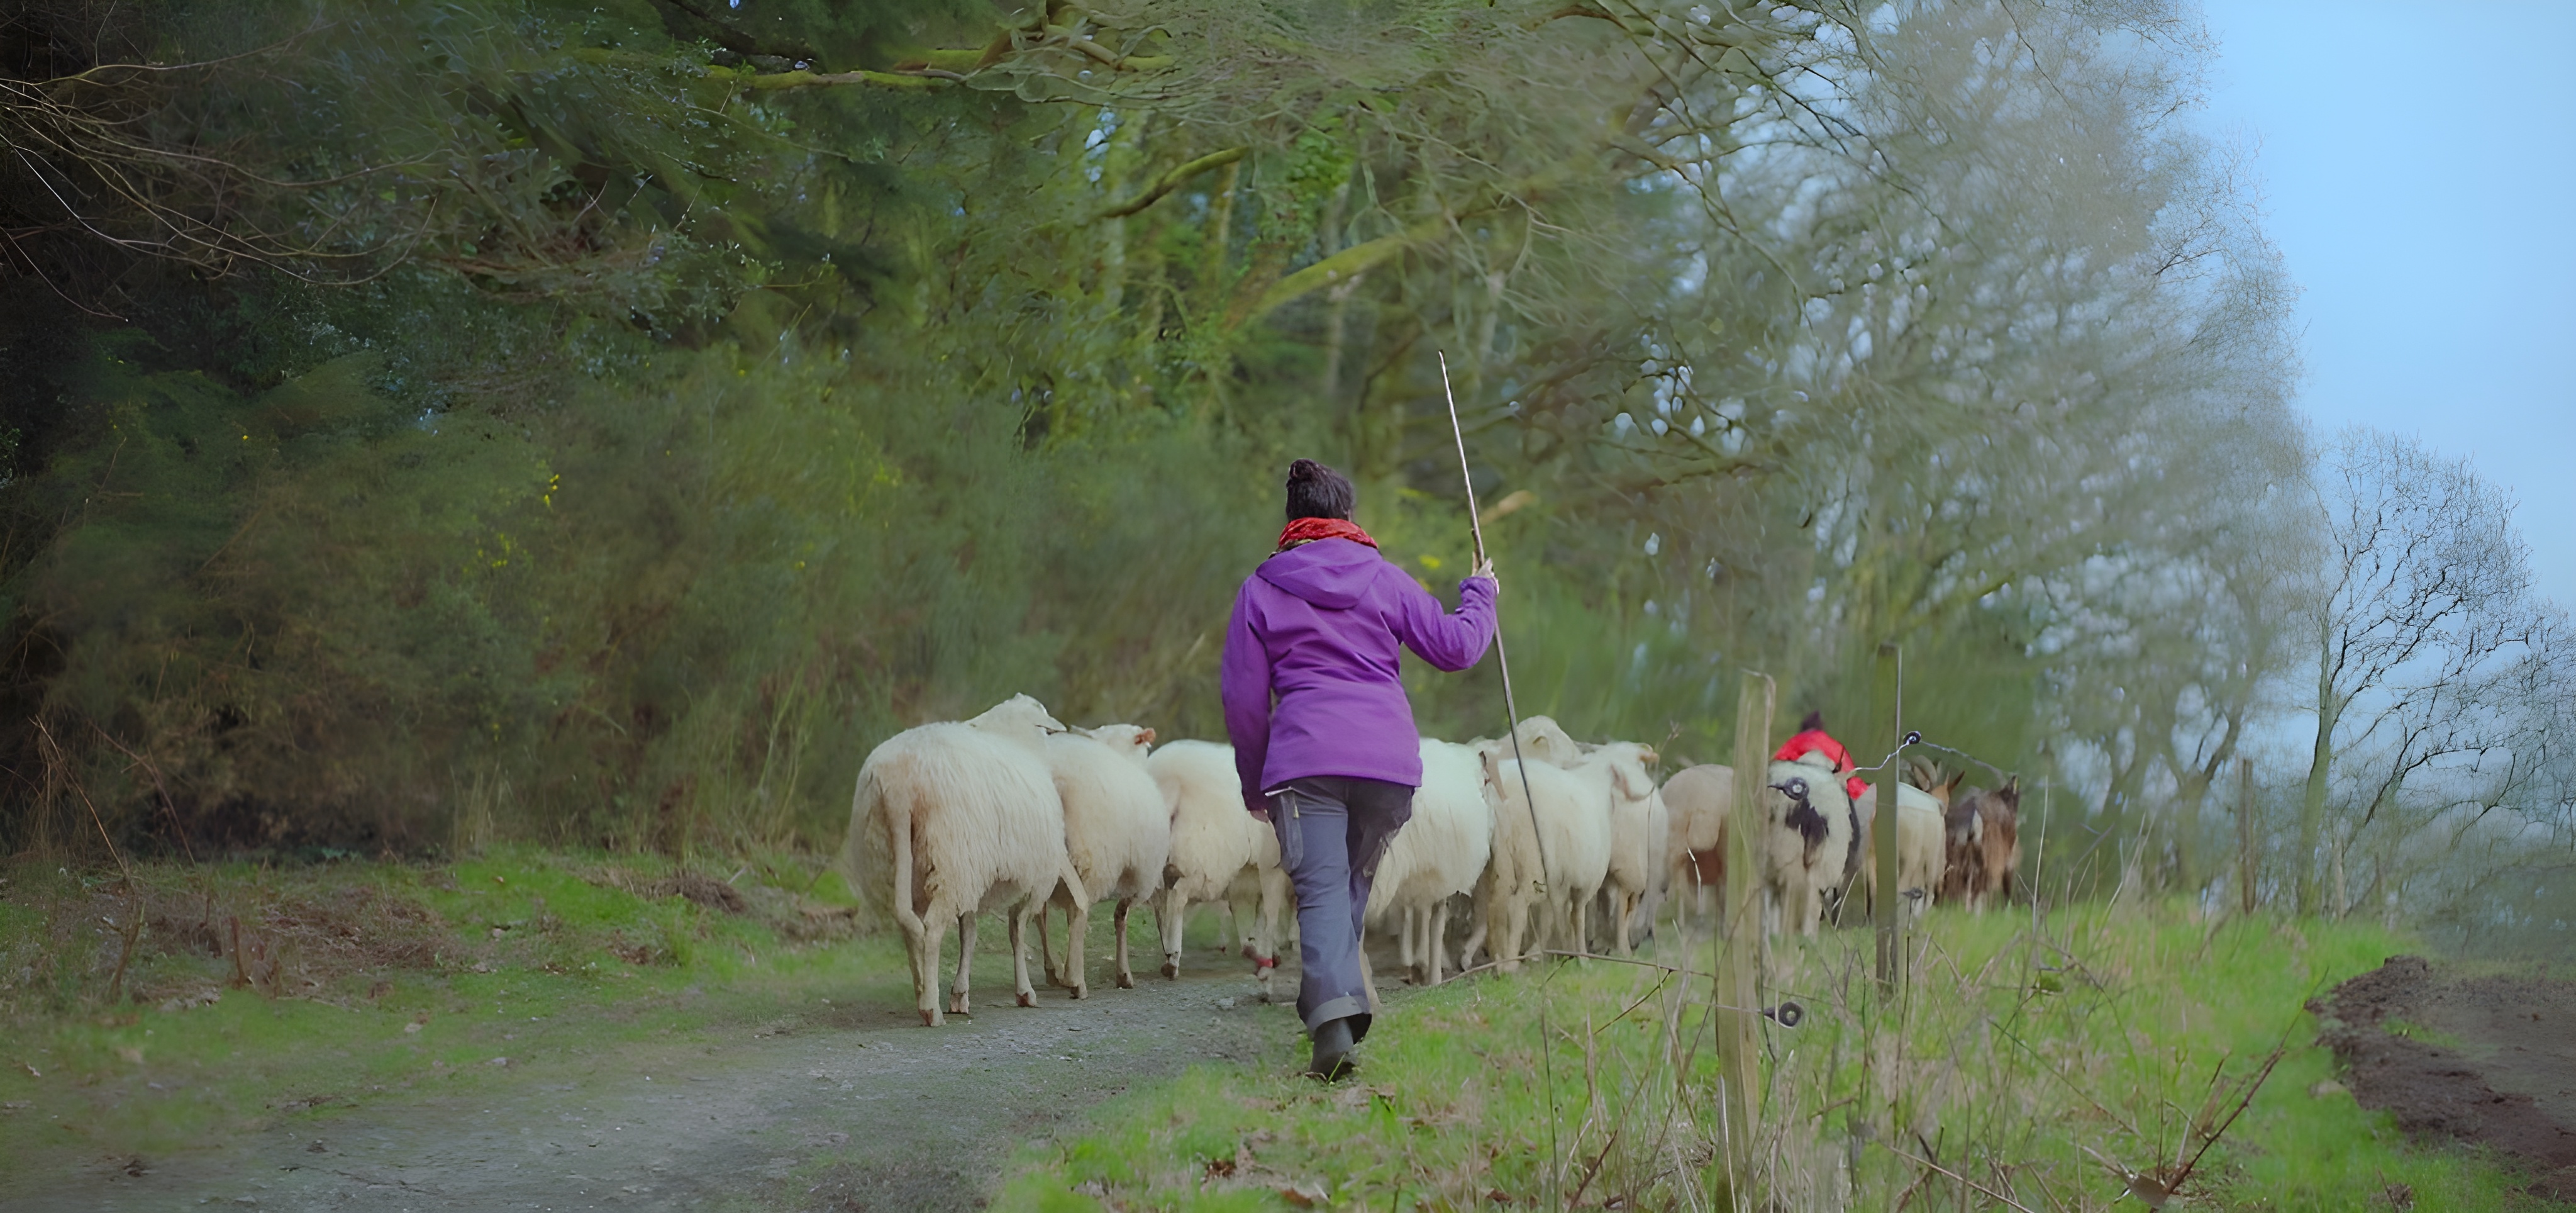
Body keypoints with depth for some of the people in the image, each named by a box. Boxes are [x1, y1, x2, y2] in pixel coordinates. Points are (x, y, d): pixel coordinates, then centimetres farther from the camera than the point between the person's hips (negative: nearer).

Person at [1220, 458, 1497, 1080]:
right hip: (1389, 755, 2)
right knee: (1355, 882, 18)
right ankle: (1333, 997, 17)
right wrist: (1479, 594, 32)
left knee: (1322, 890, -9)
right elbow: (1455, 646, 13)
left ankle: (1333, 1012, -29)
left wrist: (1254, 783, 19)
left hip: (1305, 759, -2)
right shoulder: (1385, 581, 12)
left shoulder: (1261, 590, 11)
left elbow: (1244, 697, 9)